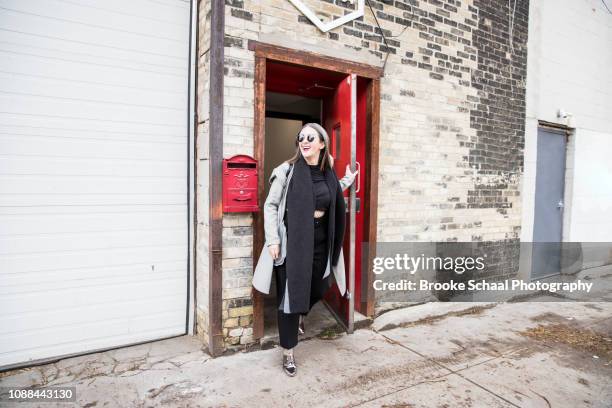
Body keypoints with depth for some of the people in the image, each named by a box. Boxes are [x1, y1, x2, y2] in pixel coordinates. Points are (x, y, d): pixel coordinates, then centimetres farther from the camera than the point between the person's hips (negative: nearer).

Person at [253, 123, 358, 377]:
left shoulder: (328, 173, 6)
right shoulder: (287, 170, -8)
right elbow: (270, 205, -6)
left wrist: (347, 181, 15)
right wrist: (273, 240, -12)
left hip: (320, 240, 5)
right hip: (292, 240, -5)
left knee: (318, 289, 17)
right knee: (290, 294, 2)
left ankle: (300, 315, 52)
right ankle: (288, 353, 19)